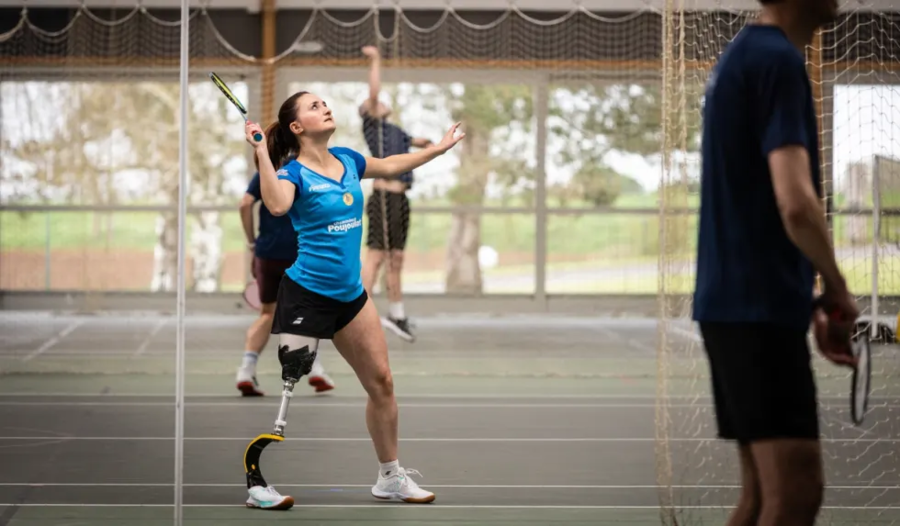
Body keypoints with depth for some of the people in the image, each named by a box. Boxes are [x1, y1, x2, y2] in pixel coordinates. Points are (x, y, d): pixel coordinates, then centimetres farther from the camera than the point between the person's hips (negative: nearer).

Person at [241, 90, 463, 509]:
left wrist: (438, 148, 33)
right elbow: (277, 206, -35)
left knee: (381, 381, 9)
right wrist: (261, 151, -33)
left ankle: (390, 477, 23)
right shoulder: (292, 171, -12)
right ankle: (258, 484, 6)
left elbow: (389, 166, 27)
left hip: (350, 292, 7)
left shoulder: (347, 160, 7)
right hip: (306, 293, -7)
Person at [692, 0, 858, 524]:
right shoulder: (779, 59, -13)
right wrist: (838, 290, -7)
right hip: (759, 307, -10)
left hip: (738, 303, 10)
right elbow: (795, 205, -24)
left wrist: (809, 306, 20)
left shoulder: (742, 56, 17)